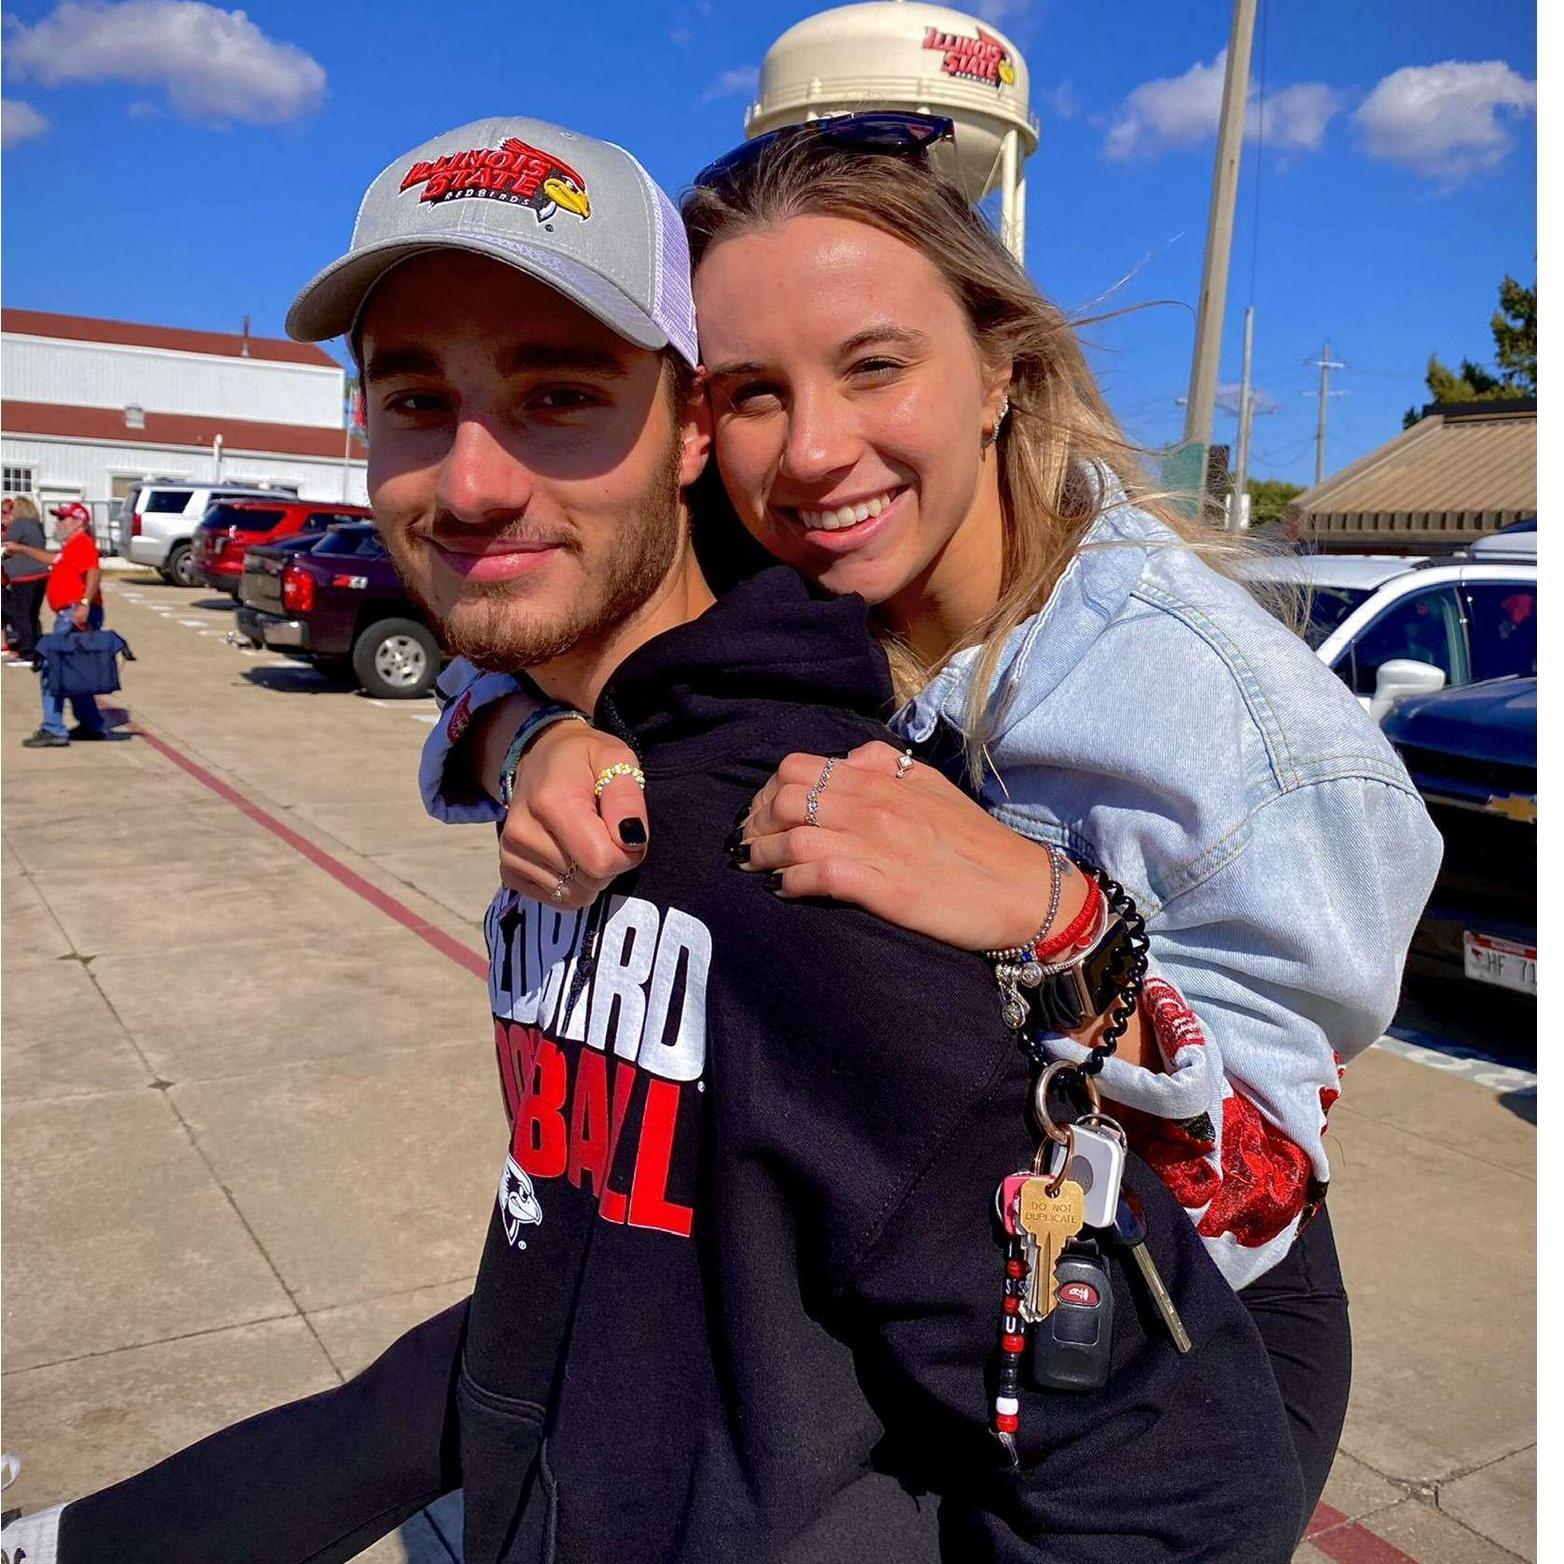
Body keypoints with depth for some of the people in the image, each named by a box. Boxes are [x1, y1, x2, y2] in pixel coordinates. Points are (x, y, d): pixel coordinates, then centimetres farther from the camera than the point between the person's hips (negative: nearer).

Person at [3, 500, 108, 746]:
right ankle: (91, 725, 23)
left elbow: (94, 572, -27)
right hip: (68, 616, 11)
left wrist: (85, 603, -39)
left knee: (53, 673, -10)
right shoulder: (71, 546, 22)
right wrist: (21, 549, 44)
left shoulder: (82, 543, -10)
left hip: (76, 615, -11)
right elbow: (53, 559, 43)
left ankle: (53, 731, -9)